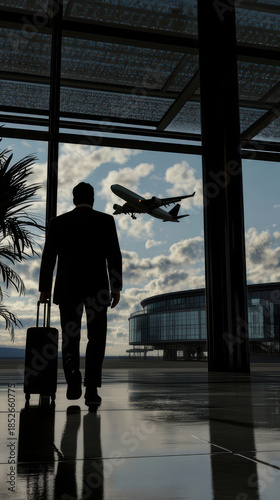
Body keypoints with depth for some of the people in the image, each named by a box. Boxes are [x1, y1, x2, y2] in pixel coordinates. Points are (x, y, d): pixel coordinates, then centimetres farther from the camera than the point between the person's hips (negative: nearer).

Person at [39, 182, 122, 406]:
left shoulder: (58, 222, 5)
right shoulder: (106, 220, 2)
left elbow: (48, 257, 4)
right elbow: (114, 256, -3)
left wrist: (45, 288, 10)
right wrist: (116, 287, 0)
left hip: (67, 288, 1)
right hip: (97, 288, -1)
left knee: (70, 336, 11)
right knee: (96, 338, 6)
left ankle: (73, 375, -11)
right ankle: (91, 389, 0)